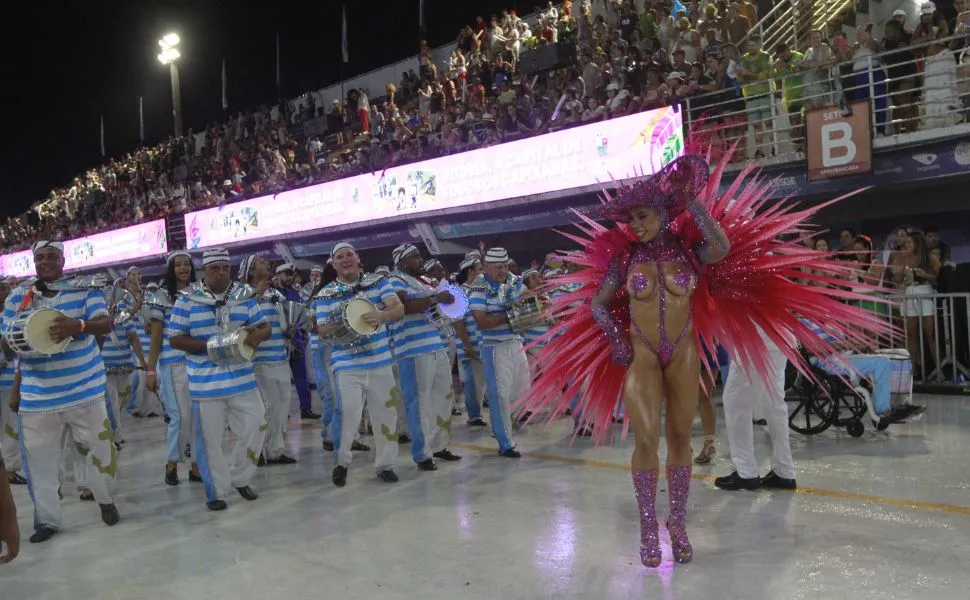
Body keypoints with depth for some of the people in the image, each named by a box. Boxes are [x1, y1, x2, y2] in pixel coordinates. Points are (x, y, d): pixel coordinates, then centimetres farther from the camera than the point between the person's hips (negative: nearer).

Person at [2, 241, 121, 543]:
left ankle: (105, 500, 32)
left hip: (84, 390, -1)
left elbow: (105, 324, -12)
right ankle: (46, 520, 21)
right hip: (37, 396, 2)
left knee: (100, 448, 9)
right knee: (38, 459, 6)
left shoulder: (84, 288, -1)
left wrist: (78, 325, -34)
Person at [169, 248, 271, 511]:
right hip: (205, 383, -2)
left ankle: (240, 479, 26)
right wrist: (209, 346, -17)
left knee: (255, 428, 4)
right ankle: (216, 492, 20)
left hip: (242, 379, 3)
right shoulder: (187, 299, -2)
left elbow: (264, 326, 9)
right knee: (209, 440, 5)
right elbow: (175, 339, -3)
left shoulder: (243, 296, 6)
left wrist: (256, 336, -16)